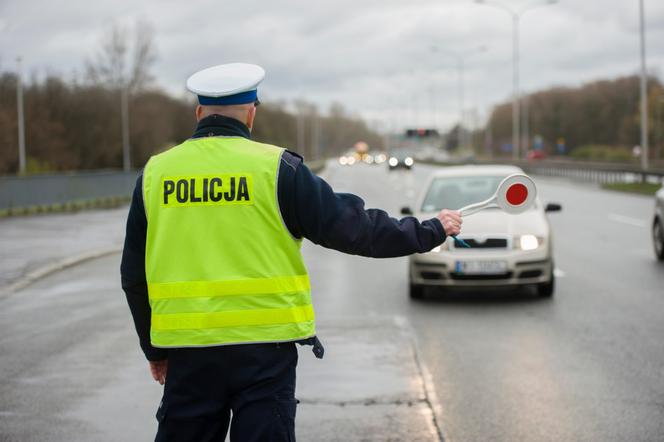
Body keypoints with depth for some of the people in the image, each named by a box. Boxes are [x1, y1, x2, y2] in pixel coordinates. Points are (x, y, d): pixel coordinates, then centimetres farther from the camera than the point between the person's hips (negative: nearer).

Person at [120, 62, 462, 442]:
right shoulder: (276, 168, -5)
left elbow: (134, 275, 11)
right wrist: (431, 232, 12)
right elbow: (351, 228, -2)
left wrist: (154, 350, 22)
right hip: (264, 348, -3)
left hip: (186, 349, 3)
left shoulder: (155, 173, 6)